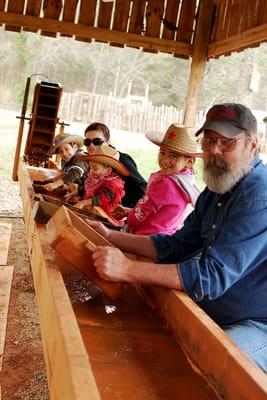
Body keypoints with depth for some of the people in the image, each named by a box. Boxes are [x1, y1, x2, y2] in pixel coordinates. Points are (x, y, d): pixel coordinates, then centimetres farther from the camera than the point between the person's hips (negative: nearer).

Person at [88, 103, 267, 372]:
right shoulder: (214, 193, 7)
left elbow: (215, 275, -32)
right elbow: (175, 246, 8)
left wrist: (128, 269, -35)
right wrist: (110, 237, -1)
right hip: (213, 315, 8)